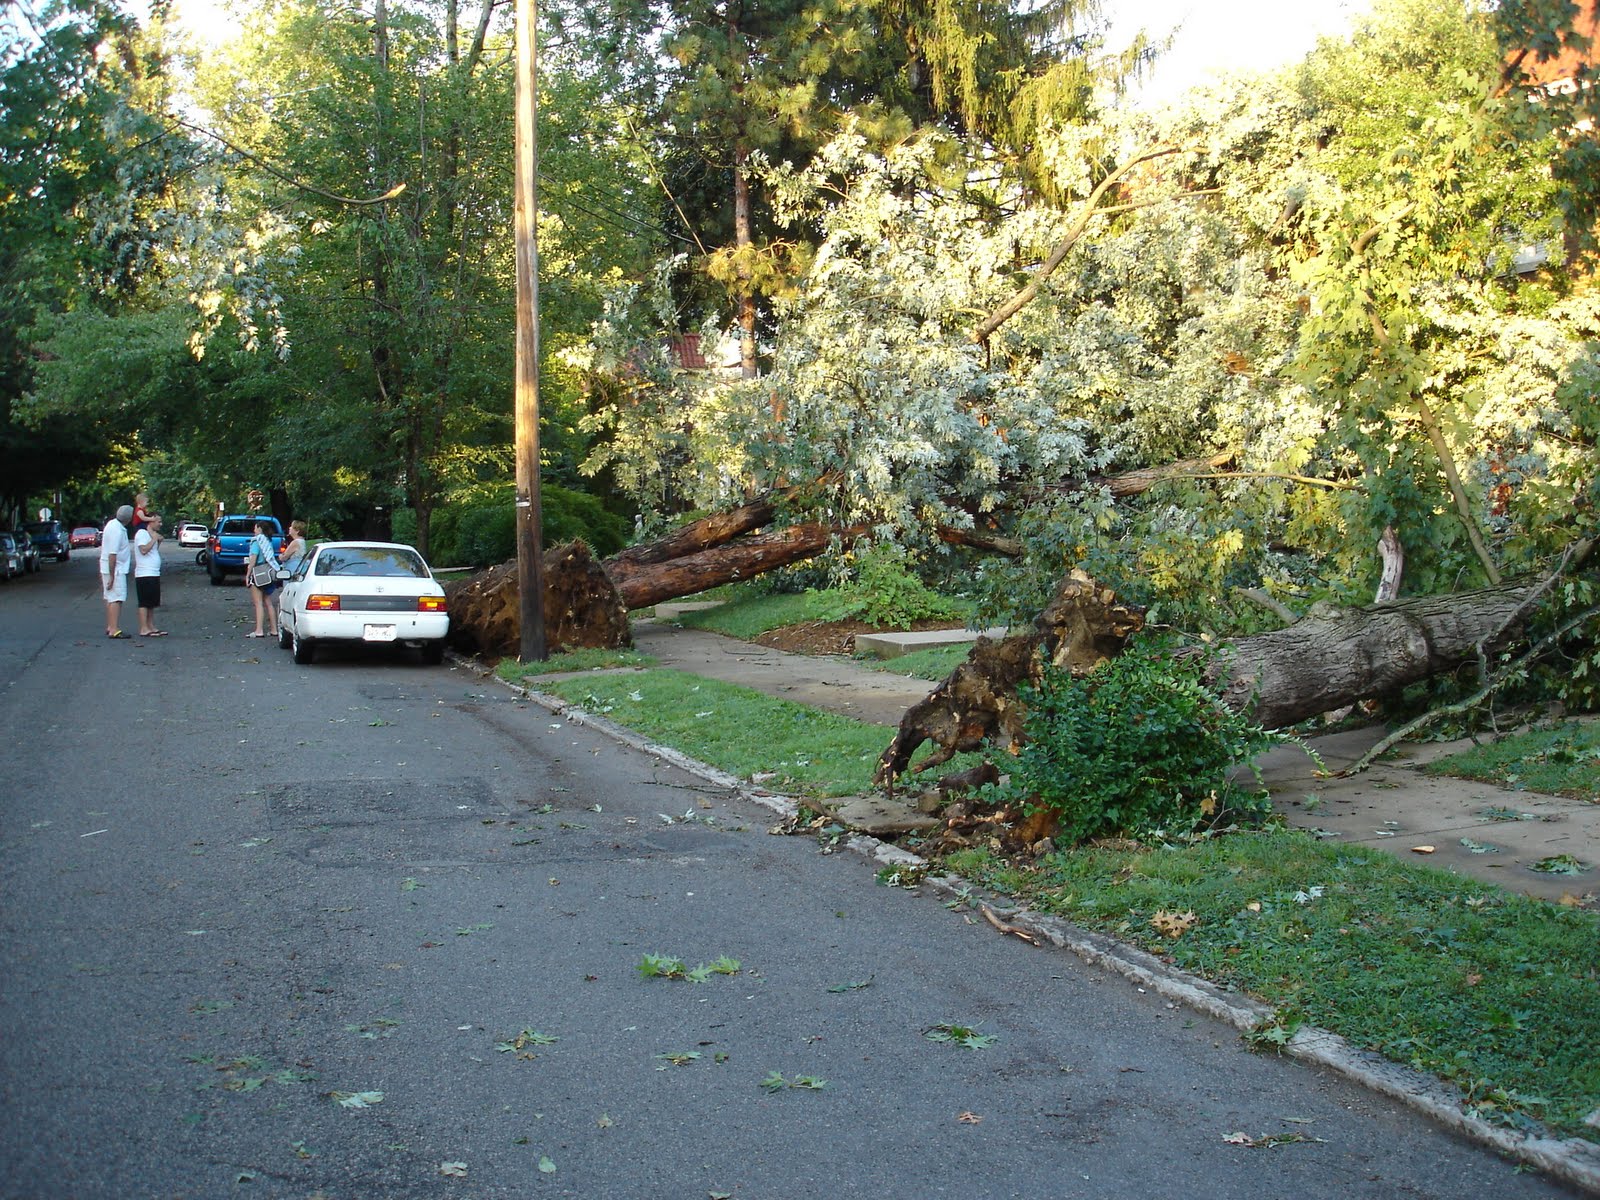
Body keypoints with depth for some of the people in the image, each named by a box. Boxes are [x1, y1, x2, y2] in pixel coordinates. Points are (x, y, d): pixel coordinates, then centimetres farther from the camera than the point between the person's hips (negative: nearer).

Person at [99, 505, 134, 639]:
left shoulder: (112, 523, 8)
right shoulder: (117, 531, -23)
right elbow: (112, 555, -24)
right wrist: (111, 576, -22)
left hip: (107, 568, 10)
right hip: (116, 569, -10)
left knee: (110, 598, 15)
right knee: (117, 598, -11)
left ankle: (109, 627, 22)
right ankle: (114, 630, -15)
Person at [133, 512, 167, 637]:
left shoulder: (152, 534, 19)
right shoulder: (142, 533, -10)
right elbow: (143, 550, -22)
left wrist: (159, 542, 11)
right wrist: (154, 539, -14)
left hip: (154, 573, 10)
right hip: (144, 574, -10)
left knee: (152, 603, 12)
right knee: (145, 603, -8)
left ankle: (151, 627, 17)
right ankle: (144, 629, -8)